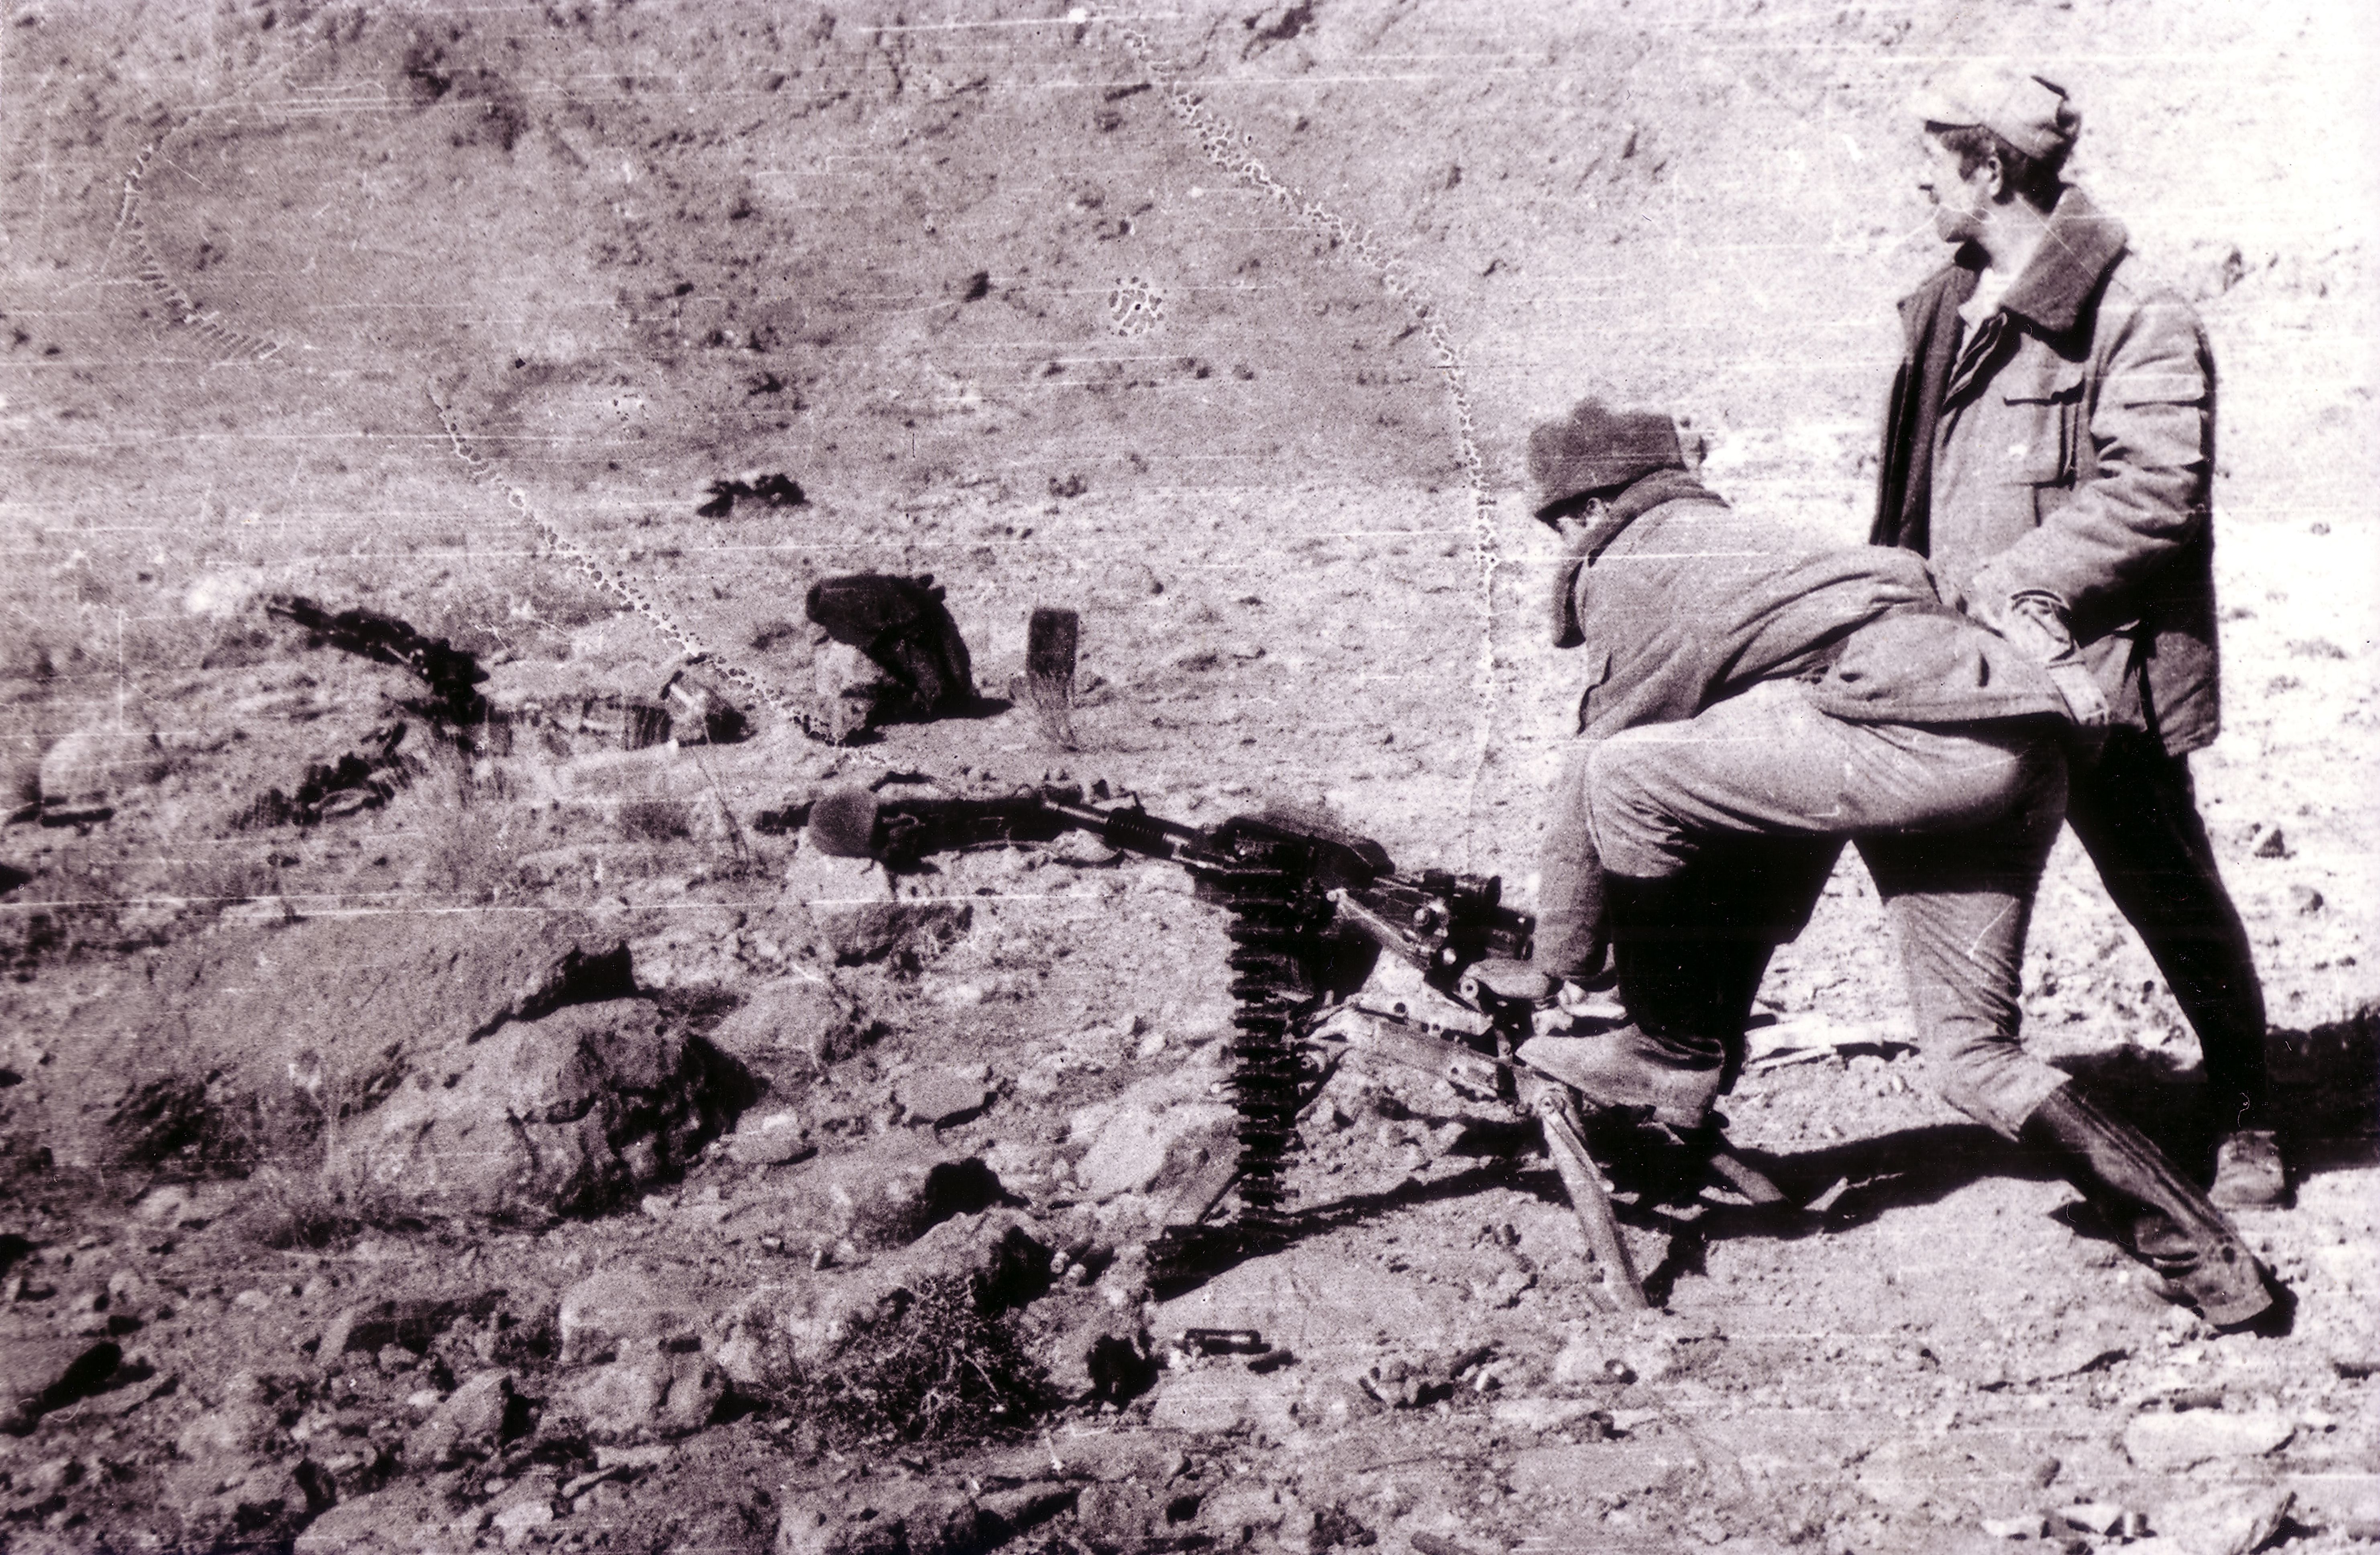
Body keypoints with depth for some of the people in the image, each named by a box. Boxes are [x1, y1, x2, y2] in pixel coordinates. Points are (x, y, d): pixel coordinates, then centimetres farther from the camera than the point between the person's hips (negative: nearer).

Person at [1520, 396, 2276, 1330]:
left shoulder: (1630, 570, 8)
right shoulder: (1744, 545, 34)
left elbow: (1597, 767, 7)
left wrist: (1562, 957, 17)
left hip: (1928, 730, -9)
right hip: (2030, 753, 9)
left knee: (1626, 776, -5)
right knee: (1970, 1051, 15)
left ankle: (1671, 1056, 8)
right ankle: (2205, 1258, 17)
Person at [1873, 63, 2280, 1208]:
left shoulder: (2135, 321, -14)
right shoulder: (1945, 310, 12)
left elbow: (2158, 492, -22)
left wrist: (2014, 581, -22)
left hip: (2094, 673, -7)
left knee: (2172, 897, 5)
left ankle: (2244, 1122, 23)